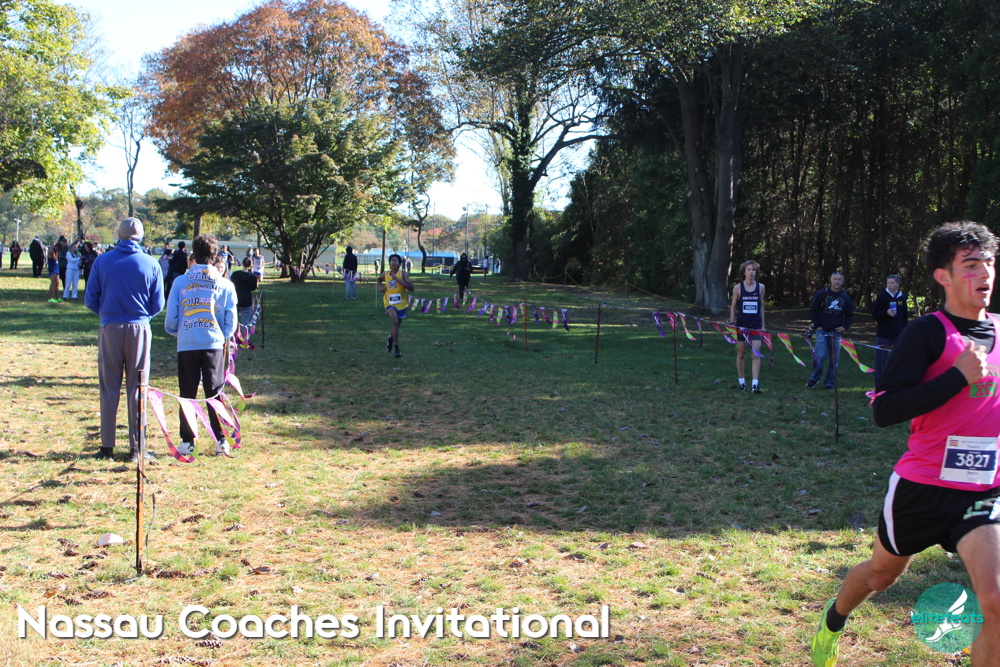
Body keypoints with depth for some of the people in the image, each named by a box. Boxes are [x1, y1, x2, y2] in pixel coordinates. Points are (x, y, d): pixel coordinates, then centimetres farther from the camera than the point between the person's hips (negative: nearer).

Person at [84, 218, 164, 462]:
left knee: (109, 389, 7)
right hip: (139, 330, 0)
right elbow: (157, 305, 1)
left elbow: (90, 299, 1)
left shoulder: (102, 261, -2)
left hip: (110, 329, 0)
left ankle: (107, 446, 9)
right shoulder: (151, 264, -2)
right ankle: (136, 447, 8)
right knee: (137, 389, 6)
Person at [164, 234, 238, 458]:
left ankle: (187, 442, 10)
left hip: (186, 345, 0)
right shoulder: (225, 285, 2)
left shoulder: (180, 282, 1)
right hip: (214, 345, 0)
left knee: (187, 395, 8)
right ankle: (221, 441, 5)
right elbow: (230, 322, 5)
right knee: (215, 394, 7)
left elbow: (170, 321, 2)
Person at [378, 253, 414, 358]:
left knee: (397, 325, 17)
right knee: (394, 321, -26)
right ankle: (397, 348, -24)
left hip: (401, 303, 1)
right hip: (389, 303, -1)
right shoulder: (385, 274, 1)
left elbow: (411, 288, -18)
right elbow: (379, 279, 26)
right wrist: (380, 287, 5)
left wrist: (398, 280, -24)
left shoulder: (403, 274, -9)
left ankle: (391, 338, 52)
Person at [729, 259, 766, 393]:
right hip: (741, 325, -1)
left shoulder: (760, 287, 4)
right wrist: (732, 324, 2)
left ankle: (755, 384, -8)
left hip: (756, 326, 1)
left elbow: (761, 306, 12)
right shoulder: (738, 287, -2)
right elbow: (733, 306, 5)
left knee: (756, 354, -7)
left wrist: (763, 325, 11)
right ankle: (741, 381, 19)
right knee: (741, 353, 6)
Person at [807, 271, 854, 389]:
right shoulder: (821, 294, -1)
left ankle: (830, 382, 12)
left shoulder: (845, 298, 8)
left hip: (836, 332, 3)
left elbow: (850, 315, 18)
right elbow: (813, 310, 3)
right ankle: (815, 378, 5)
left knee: (834, 359, 2)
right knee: (820, 355, -14)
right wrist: (817, 326, -4)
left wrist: (845, 327, 3)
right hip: (822, 331, -3)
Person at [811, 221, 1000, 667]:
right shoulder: (928, 333, -14)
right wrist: (958, 377, -27)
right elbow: (883, 410, -25)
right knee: (881, 575, 22)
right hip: (921, 487, -3)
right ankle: (832, 622, 54)